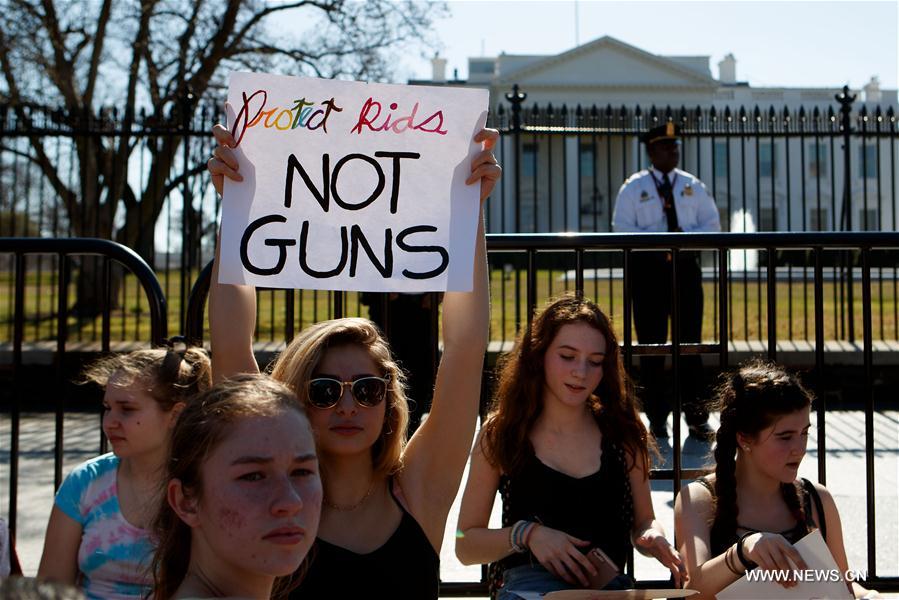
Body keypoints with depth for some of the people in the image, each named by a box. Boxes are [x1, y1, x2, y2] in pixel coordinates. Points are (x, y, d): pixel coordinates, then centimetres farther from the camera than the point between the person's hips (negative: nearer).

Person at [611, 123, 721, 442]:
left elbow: (712, 223, 9)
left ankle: (696, 415, 9)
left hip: (686, 265, 2)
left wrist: (687, 237, -11)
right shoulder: (633, 187, 4)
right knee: (651, 344, 1)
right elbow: (621, 227, -3)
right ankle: (657, 417, 10)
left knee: (691, 341, 2)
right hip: (647, 266, -2)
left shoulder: (693, 185, 11)